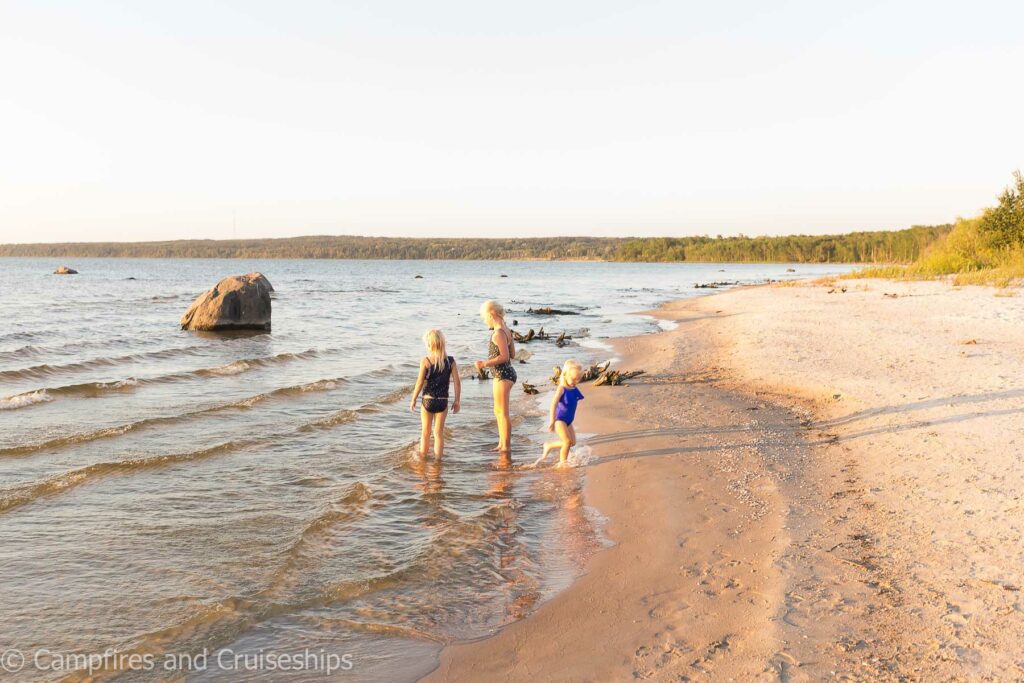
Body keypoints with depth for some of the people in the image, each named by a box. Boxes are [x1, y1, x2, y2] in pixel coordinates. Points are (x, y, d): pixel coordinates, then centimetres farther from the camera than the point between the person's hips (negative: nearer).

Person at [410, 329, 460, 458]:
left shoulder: (425, 361, -11)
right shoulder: (450, 361, -4)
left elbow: (420, 382, -10)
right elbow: (457, 382, -3)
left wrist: (413, 400, 1)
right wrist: (456, 401, 6)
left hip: (427, 400, -1)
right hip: (443, 401, 1)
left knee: (425, 432, 14)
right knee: (439, 433, 9)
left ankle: (422, 459, 24)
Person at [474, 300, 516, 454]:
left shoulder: (499, 333, -18)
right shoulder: (506, 330, 10)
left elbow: (505, 356, -23)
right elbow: (512, 354, 15)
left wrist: (486, 364, -20)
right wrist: (489, 363, 25)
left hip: (502, 375, -10)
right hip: (504, 373, 10)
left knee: (503, 412, -1)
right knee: (498, 412, 18)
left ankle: (506, 446, 7)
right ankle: (502, 444, 27)